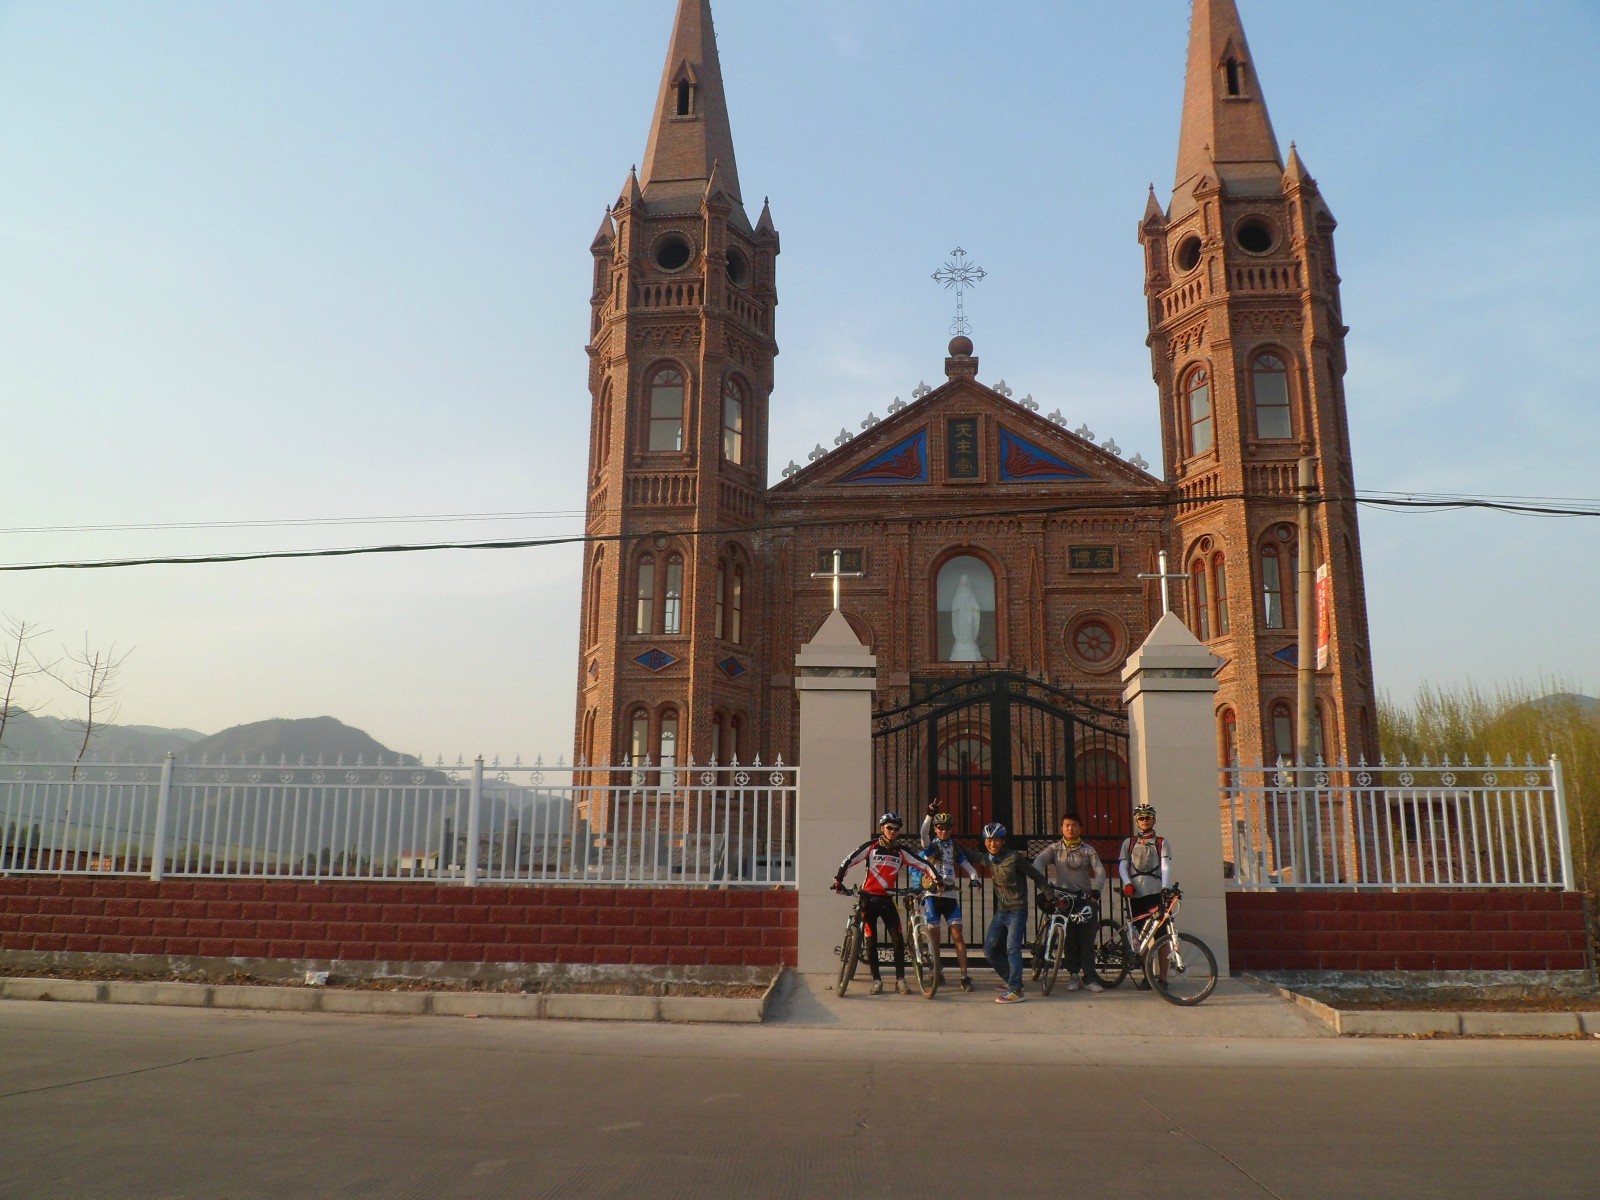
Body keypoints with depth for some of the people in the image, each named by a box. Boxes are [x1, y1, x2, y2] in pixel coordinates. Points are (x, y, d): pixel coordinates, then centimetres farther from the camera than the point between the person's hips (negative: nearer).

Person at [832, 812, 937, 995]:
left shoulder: (901, 852, 3)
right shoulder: (871, 847, -3)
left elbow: (923, 864, 1)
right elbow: (848, 861, -6)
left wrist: (936, 878, -12)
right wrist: (838, 880, -14)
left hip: (887, 899, 2)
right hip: (869, 898, -2)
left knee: (898, 939, -7)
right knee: (871, 940, 2)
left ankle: (900, 980, 1)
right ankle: (876, 980, 11)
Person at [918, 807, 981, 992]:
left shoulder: (955, 848, 12)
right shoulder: (931, 845, 3)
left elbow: (968, 866, 5)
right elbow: (924, 833, -19)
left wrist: (974, 878, -17)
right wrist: (930, 814, -34)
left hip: (950, 894, 2)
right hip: (932, 893, -2)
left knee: (957, 934, -6)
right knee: (934, 934, 2)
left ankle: (965, 976, -6)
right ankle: (937, 971, 17)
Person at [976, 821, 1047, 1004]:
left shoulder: (1014, 858, -17)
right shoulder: (988, 859, 3)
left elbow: (1037, 876, -10)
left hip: (1017, 910, -8)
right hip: (1000, 911, 8)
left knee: (1012, 949, -16)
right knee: (990, 949, 9)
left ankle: (1015, 991, -14)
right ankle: (1011, 980, 26)